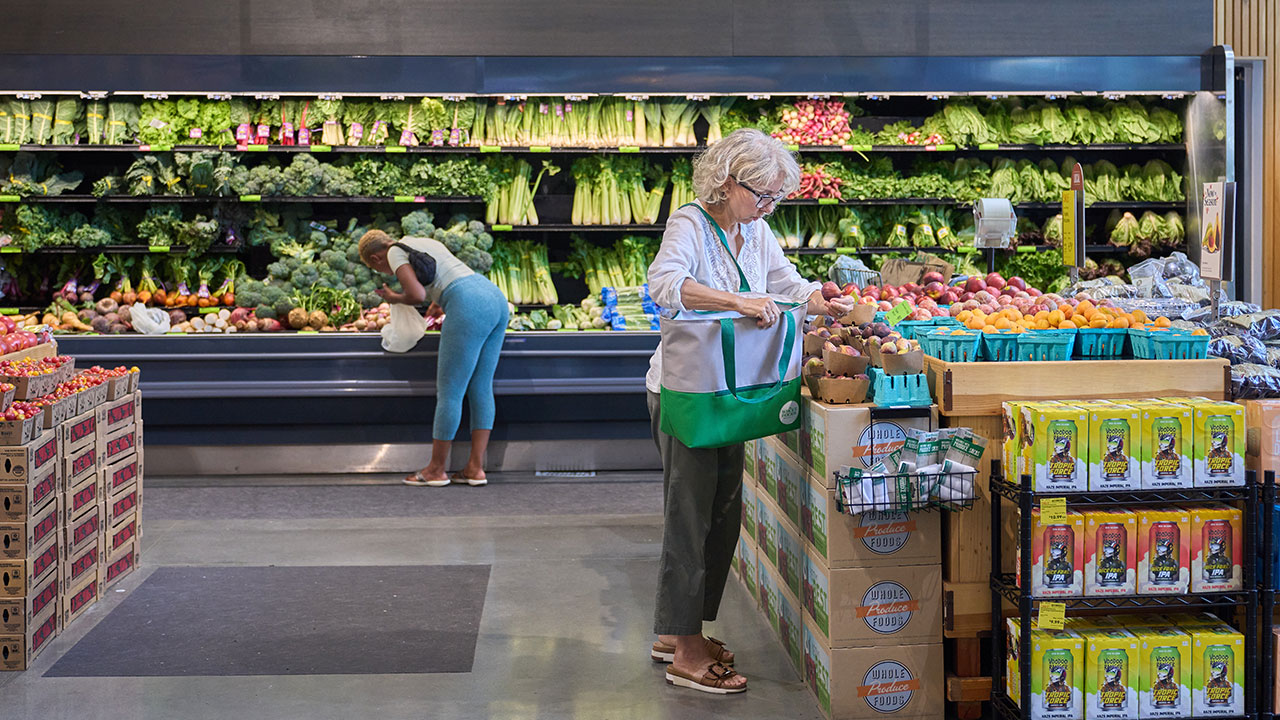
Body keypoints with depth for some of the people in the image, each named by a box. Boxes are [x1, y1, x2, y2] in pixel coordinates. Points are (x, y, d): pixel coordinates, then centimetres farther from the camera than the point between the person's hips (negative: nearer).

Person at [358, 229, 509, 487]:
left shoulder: (396, 252, 4)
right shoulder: (426, 242, 30)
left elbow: (417, 295, -10)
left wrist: (394, 298, 10)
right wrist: (434, 308, 61)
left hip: (470, 308, -9)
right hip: (496, 297, 9)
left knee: (449, 393, 0)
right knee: (481, 389, 10)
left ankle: (436, 469, 8)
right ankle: (475, 468, 11)